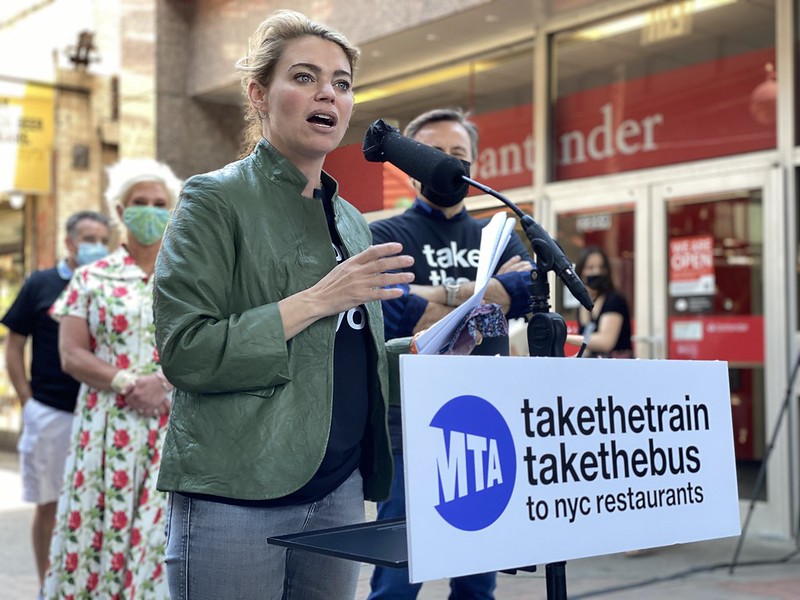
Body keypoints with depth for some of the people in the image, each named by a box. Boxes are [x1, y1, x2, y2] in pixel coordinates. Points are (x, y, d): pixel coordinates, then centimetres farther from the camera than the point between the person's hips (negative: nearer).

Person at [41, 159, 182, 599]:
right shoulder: (92, 279, 7)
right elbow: (71, 356, -1)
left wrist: (165, 380, -13)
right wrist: (127, 384, -15)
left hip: (176, 428, 1)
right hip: (108, 428, 0)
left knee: (165, 528, -3)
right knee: (102, 527, 0)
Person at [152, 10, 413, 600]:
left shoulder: (350, 221, 14)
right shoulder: (217, 199, -5)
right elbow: (185, 351, -16)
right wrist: (318, 299, -19)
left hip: (339, 488, 6)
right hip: (236, 495, -6)